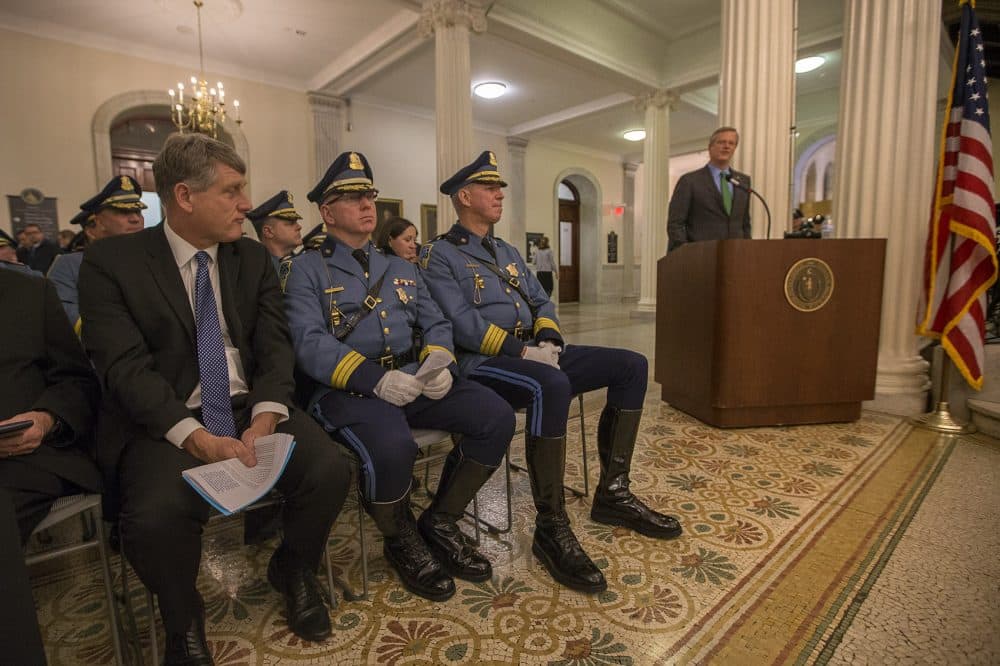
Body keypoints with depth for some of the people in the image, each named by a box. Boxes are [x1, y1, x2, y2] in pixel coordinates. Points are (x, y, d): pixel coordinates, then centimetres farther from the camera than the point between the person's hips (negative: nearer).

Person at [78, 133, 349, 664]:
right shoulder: (111, 261, -2)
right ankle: (183, 621, 7)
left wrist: (265, 418, -18)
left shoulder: (254, 258, 8)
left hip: (252, 407, 3)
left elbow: (275, 345, 1)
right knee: (155, 516, -29)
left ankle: (292, 569, 12)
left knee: (330, 469, -21)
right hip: (166, 421, -2)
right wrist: (198, 438, -26)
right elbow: (125, 367, -12)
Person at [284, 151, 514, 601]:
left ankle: (440, 523, 6)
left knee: (497, 417, -15)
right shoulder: (307, 270, 4)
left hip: (415, 380, 5)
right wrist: (375, 379, -24)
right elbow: (310, 344, -10)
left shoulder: (402, 269, 21)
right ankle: (402, 542, 0)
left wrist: (439, 363, -9)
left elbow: (436, 325, 14)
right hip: (348, 390, -5)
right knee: (393, 447, -36)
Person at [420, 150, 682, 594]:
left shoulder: (509, 253, 23)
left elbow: (541, 302, 17)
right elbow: (463, 324, -15)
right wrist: (520, 349, -21)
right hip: (482, 363, -8)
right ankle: (551, 526, -24)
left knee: (632, 366, -4)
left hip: (534, 353, 8)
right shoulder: (438, 256, -2)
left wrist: (548, 337, -4)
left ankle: (613, 492, 1)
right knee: (552, 386, -40)